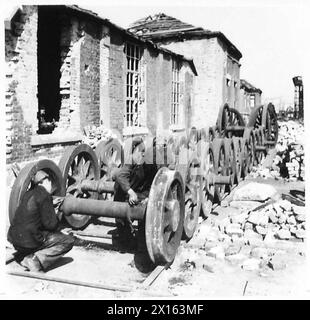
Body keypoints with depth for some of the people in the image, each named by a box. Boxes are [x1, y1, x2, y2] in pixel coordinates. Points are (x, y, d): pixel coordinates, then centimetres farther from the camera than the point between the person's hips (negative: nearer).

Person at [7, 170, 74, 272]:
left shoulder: (29, 193, 12)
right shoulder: (44, 195, -13)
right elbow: (50, 224, -13)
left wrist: (51, 205, 29)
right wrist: (57, 218, 9)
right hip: (29, 240, -9)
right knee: (68, 241, -1)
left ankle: (22, 255, 13)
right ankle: (36, 260, -14)